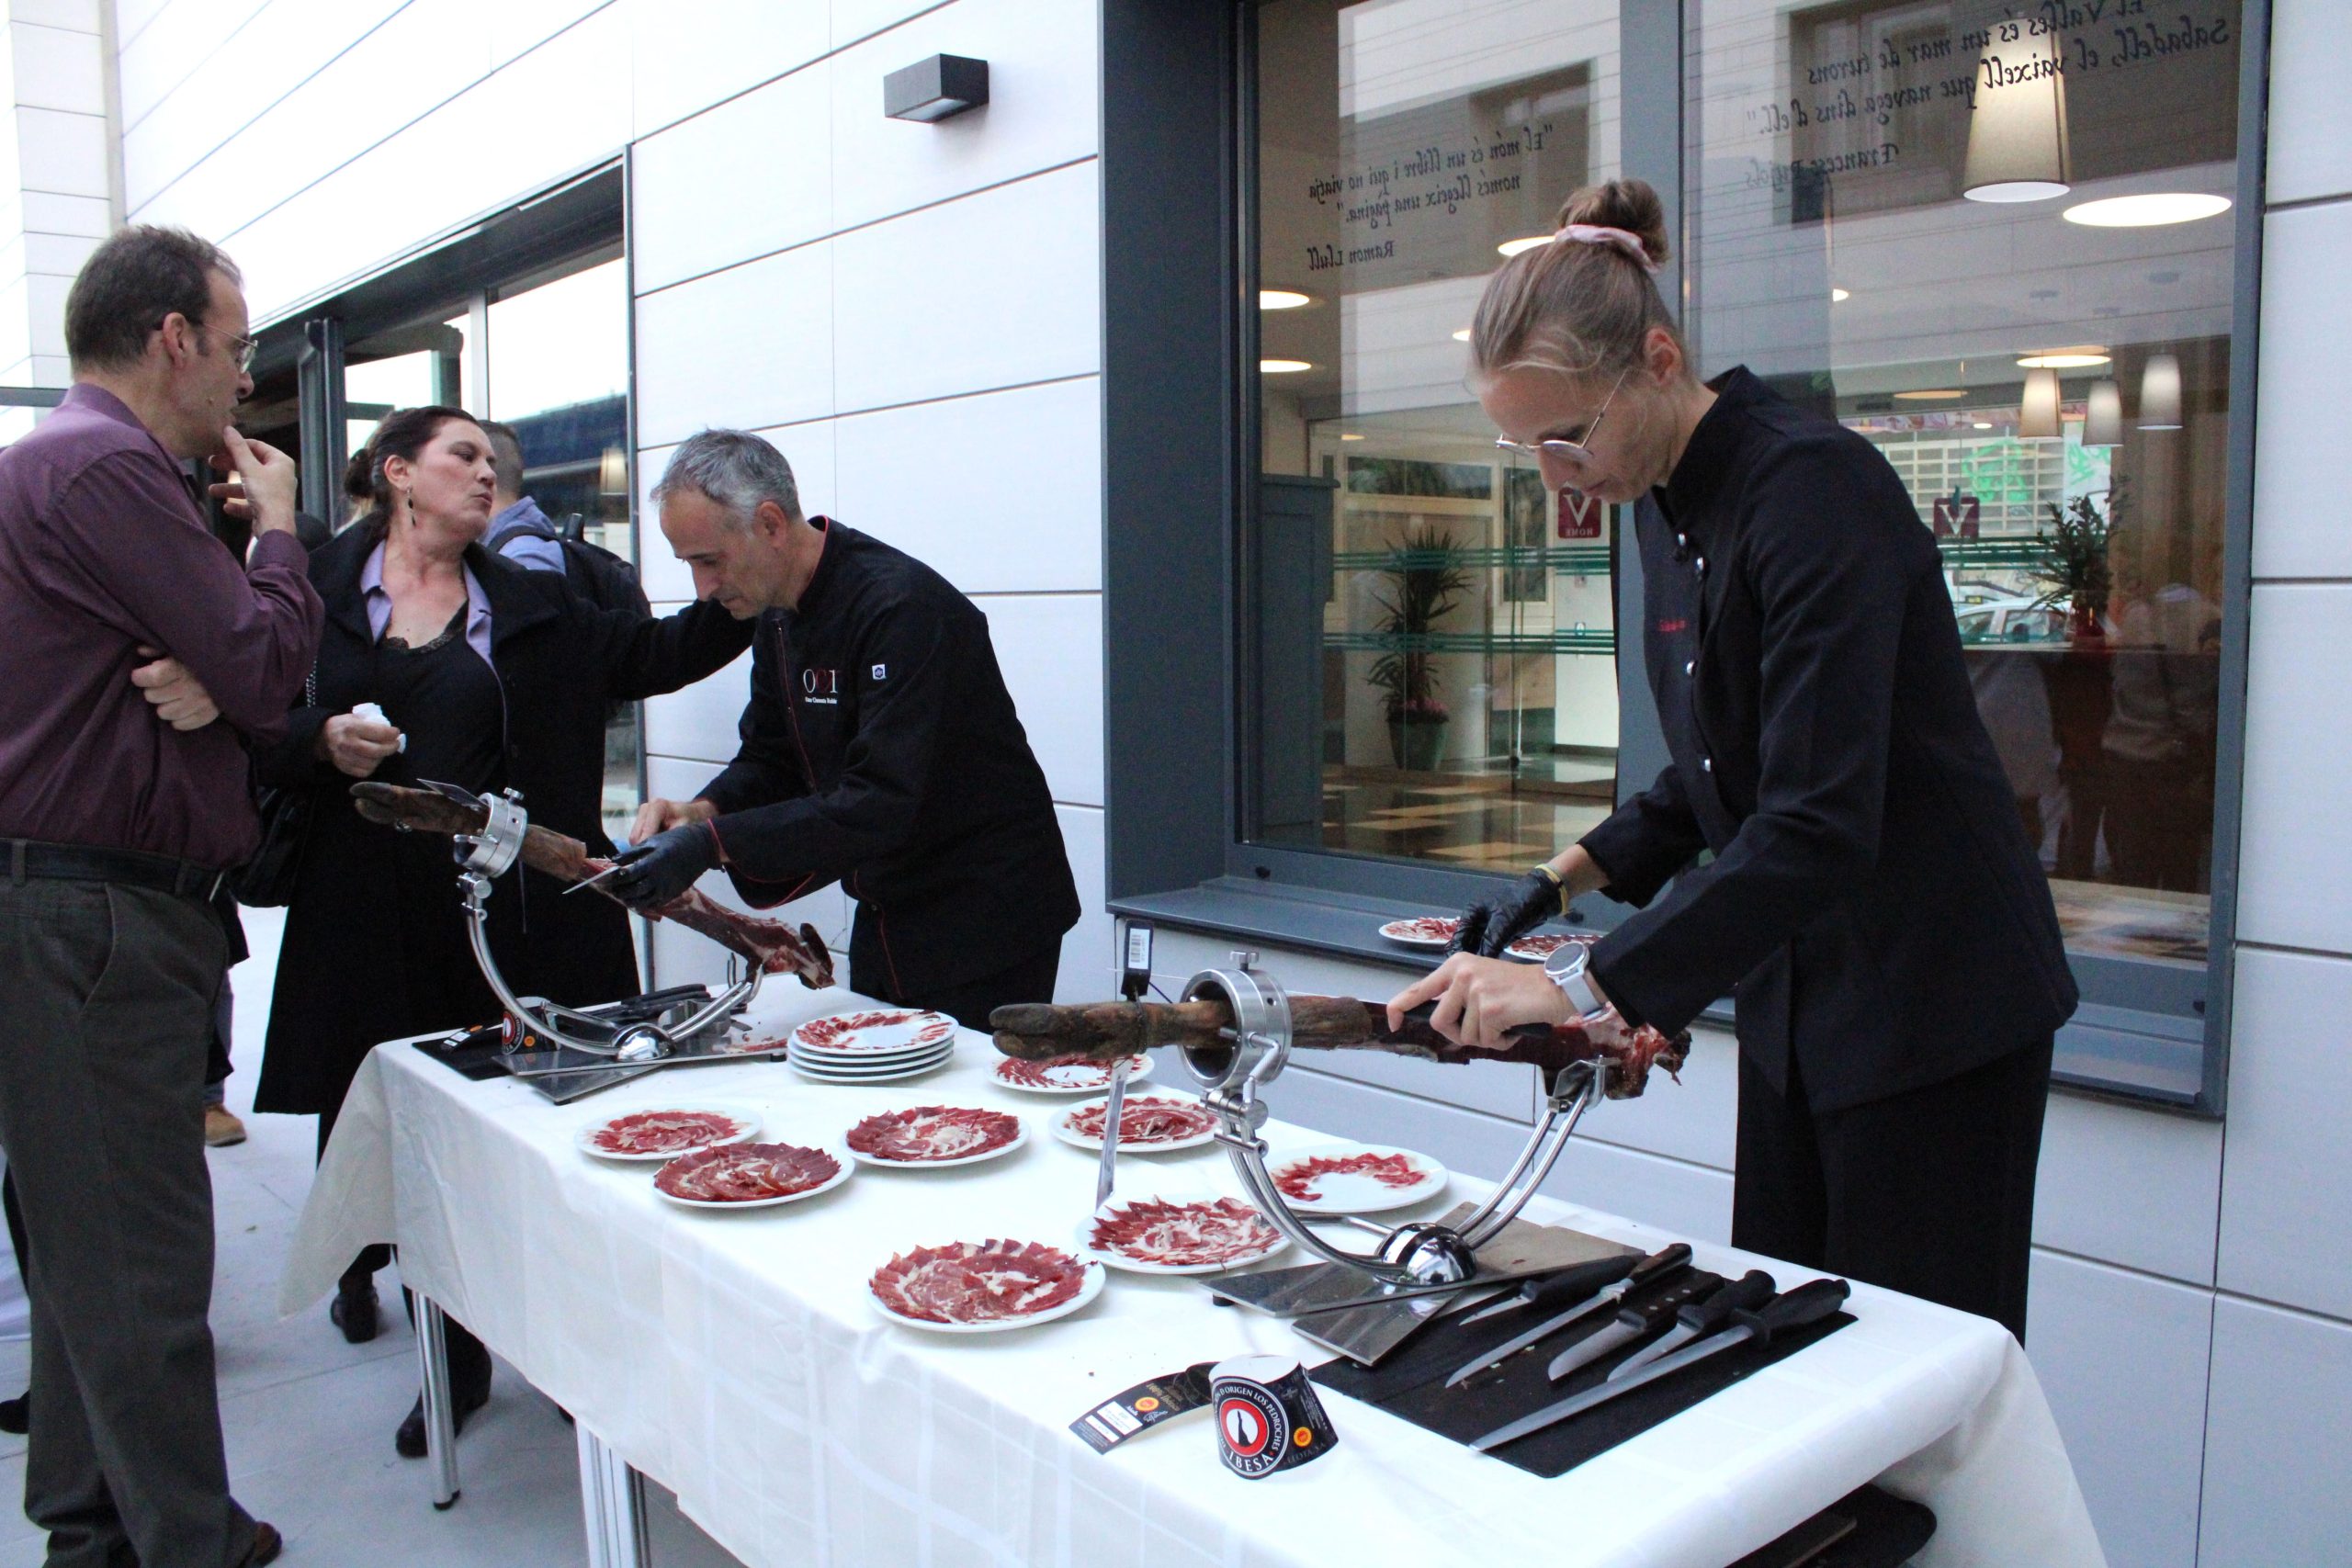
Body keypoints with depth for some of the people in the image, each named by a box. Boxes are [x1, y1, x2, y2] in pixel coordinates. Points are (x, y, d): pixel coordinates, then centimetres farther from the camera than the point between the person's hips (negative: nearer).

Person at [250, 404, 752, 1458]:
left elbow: (653, 656, 8)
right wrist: (323, 743, -14)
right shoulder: (318, 591, 6)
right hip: (374, 910, -1)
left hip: (512, 903, 1)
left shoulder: (530, 604, 12)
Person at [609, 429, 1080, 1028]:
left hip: (984, 924, -9)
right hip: (887, 922, 9)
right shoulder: (779, 615, 5)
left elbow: (881, 803, -30)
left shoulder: (903, 608, -24)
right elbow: (770, 761, 11)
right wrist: (700, 812, -11)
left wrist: (713, 842, -31)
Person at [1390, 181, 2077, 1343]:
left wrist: (1586, 986, -32)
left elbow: (1819, 824, -31)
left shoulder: (1815, 489, -23)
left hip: (1933, 1000, -8)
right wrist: (1572, 878, 4)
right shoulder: (1669, 506, 4)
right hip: (1796, 999, 8)